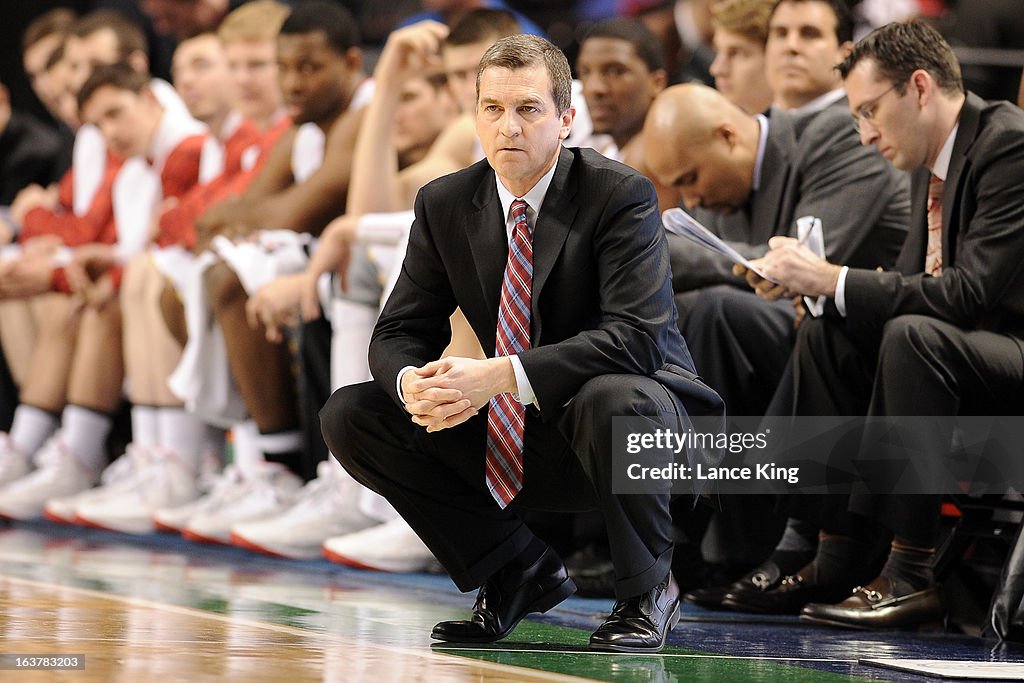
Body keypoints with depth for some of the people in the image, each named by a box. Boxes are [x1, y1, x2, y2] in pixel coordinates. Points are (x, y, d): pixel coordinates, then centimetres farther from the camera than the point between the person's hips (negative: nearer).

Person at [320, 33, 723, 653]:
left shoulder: (622, 195, -17)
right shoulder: (445, 205, 0)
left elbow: (638, 335, -28)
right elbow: (400, 332, 2)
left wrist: (499, 376, -37)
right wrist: (413, 385, -25)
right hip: (512, 440, 6)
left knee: (612, 398, -41)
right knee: (350, 416, -8)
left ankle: (646, 593, -12)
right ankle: (522, 569, 4)